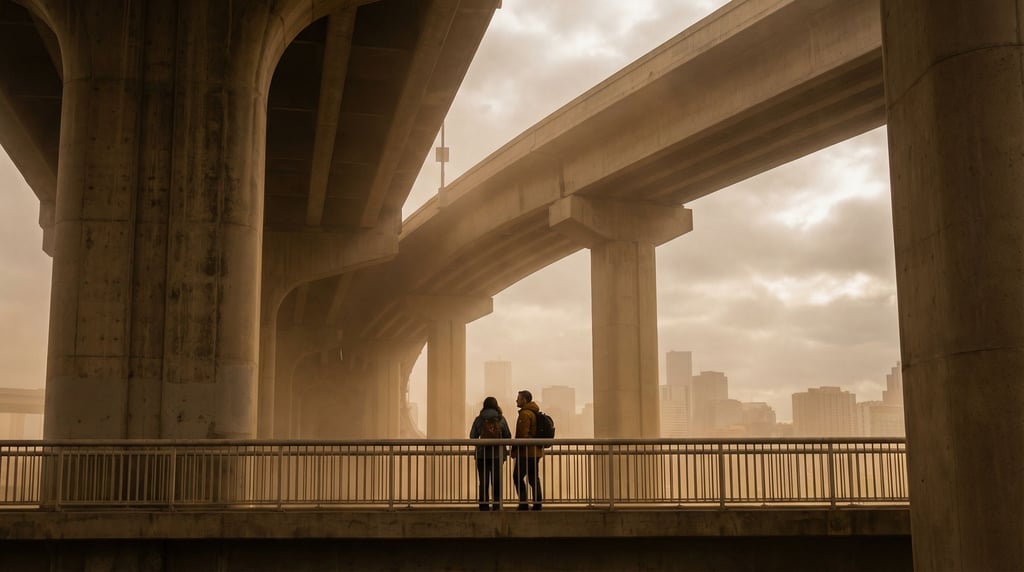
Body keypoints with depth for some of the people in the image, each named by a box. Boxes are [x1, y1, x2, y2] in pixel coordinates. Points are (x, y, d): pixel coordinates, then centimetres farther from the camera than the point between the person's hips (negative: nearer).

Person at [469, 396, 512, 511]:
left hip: (482, 454, 0)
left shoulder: (479, 419, -2)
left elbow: (472, 437, 0)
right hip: (498, 455, 0)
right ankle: (496, 505, 5)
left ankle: (484, 506, 5)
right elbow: (508, 436, 1)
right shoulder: (501, 419, -2)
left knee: (483, 482, 6)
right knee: (497, 482, 8)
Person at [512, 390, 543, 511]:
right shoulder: (535, 413, 17)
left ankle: (523, 504, -6)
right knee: (533, 477, 11)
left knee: (518, 477, -3)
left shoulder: (525, 414, -14)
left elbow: (522, 435, -19)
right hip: (536, 451, 9)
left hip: (526, 452, -9)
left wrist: (515, 451, -12)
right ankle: (537, 504, 10)